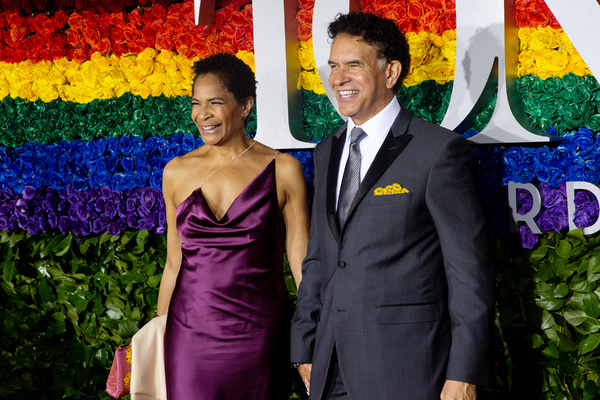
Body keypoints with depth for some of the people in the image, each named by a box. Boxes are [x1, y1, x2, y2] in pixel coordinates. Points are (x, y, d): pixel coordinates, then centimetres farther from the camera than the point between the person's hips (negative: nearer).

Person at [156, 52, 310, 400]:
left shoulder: (283, 170, -1)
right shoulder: (177, 173, 6)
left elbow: (302, 263, -1)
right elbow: (174, 265, 14)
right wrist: (157, 341, 15)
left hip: (257, 339, -2)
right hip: (190, 335, 2)